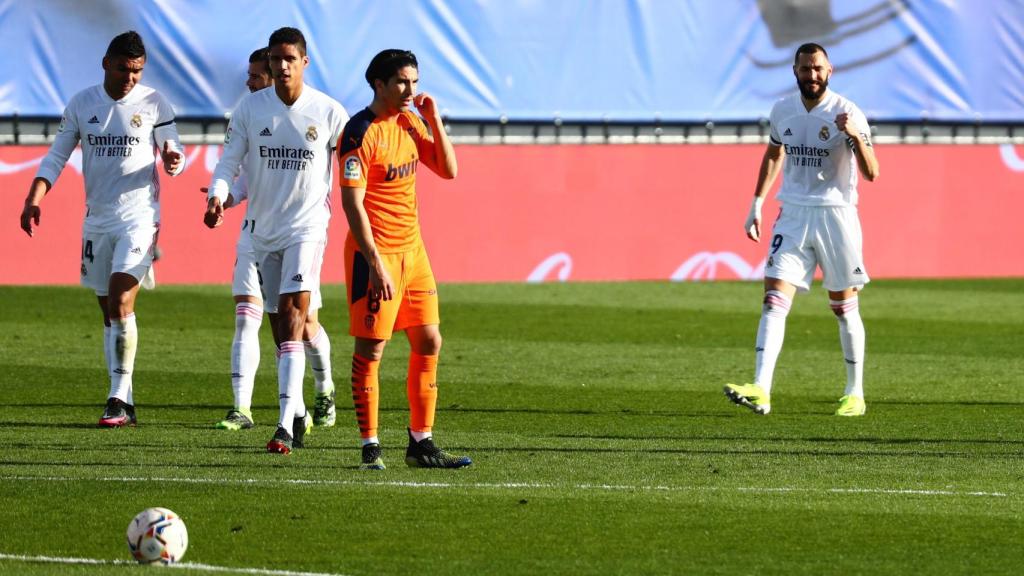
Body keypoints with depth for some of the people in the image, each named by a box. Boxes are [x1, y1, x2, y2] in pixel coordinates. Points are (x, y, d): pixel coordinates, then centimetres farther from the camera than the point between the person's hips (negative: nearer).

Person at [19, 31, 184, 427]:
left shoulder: (154, 104, -3)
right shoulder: (81, 104, 5)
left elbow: (174, 156, 1)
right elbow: (56, 157, 8)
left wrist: (172, 161, -24)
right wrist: (33, 199, -5)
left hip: (139, 219, -4)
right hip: (97, 220, 4)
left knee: (121, 304, -18)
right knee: (109, 312, 7)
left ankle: (119, 399, -15)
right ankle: (123, 405, 12)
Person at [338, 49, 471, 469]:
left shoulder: (410, 123, 10)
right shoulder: (361, 133, -14)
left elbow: (448, 170, 11)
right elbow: (352, 202, -18)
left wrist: (434, 119, 0)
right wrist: (375, 263, -22)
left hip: (413, 248, 8)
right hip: (376, 252, -8)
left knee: (428, 343, 8)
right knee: (371, 348, -3)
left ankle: (421, 443, 14)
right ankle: (370, 446, 2)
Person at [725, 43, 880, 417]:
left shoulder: (847, 114, -9)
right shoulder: (782, 111, 6)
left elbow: (871, 172, -15)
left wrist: (856, 136, -31)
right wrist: (757, 204, 19)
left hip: (836, 215, -3)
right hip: (793, 216, 3)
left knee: (844, 307, 6)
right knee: (774, 300, -11)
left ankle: (855, 394, 18)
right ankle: (760, 391, -21)